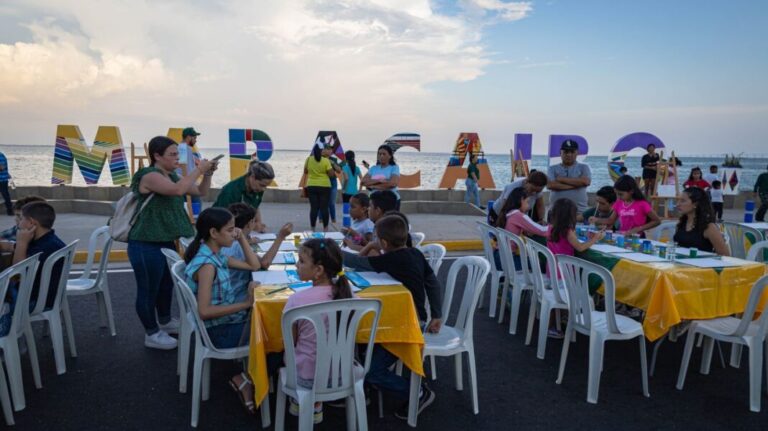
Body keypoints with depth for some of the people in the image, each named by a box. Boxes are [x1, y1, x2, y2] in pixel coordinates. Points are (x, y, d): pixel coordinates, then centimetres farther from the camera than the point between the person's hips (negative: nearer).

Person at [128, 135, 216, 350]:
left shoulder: (172, 176, 9)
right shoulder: (150, 176, -18)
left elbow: (201, 191, 15)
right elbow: (178, 189, -35)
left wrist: (207, 173, -1)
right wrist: (198, 169, -25)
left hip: (166, 241, 10)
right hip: (146, 244, -9)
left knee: (167, 284, 22)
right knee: (148, 289, 3)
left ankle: (164, 321, 40)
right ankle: (152, 334, 15)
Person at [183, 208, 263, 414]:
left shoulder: (217, 256, 6)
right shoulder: (206, 264, -22)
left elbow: (255, 266, 13)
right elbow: (204, 311, -28)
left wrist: (242, 238, 3)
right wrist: (246, 304, -26)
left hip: (227, 319, 8)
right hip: (219, 330, -8)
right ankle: (245, 379, 9)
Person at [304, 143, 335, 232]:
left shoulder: (308, 159, 0)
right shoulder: (325, 160, -11)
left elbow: (305, 172, 13)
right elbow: (331, 174, -10)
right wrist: (333, 171, 9)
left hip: (311, 186, 3)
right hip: (324, 186, -3)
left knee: (313, 208, 6)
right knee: (324, 208, 3)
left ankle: (312, 228, 8)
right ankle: (325, 228, 8)